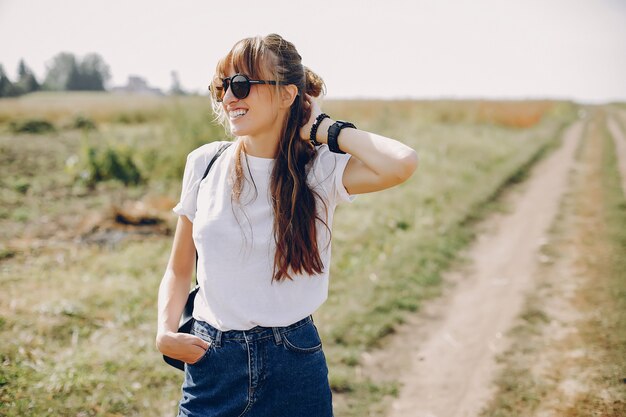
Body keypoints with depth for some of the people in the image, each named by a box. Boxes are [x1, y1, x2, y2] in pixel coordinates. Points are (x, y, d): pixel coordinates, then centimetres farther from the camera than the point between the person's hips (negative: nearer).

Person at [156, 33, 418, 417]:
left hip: (294, 368, -2)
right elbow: (179, 269, 9)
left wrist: (322, 128, -16)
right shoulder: (204, 164, 0)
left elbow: (402, 163, -30)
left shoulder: (319, 169, -9)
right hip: (210, 362, 2)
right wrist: (166, 332, -7)